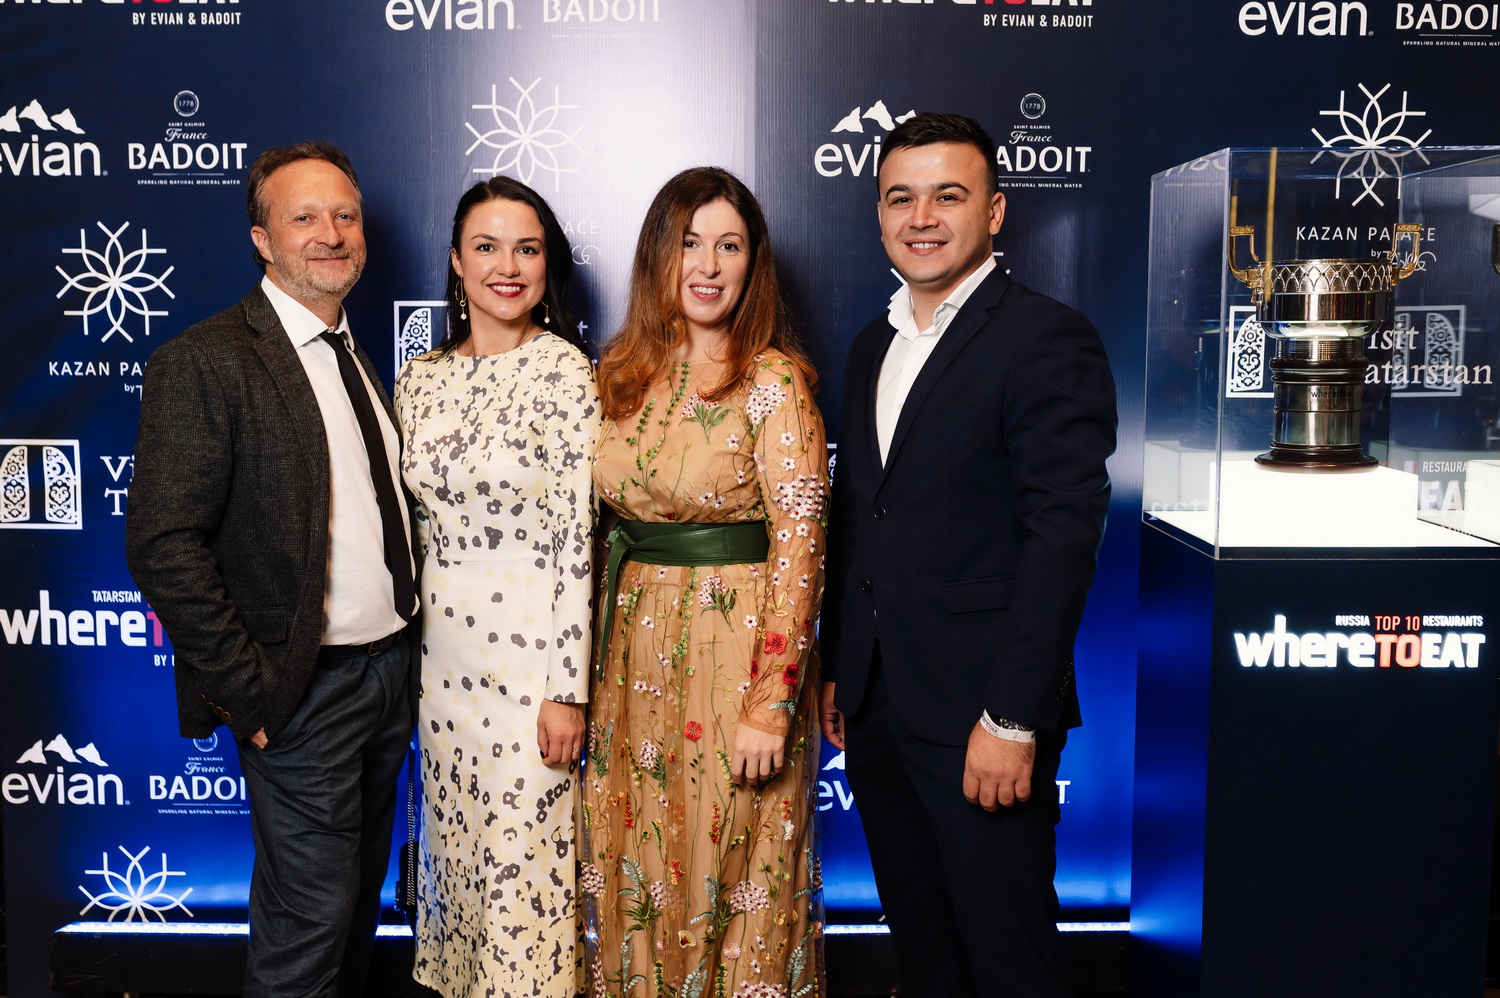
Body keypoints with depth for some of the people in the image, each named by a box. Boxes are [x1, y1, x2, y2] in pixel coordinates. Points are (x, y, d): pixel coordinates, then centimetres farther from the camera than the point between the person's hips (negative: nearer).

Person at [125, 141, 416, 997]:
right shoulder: (205, 362, -14)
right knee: (312, 910, 3)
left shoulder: (354, 356, 10)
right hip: (302, 691, -7)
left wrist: (404, 632, 7)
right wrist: (246, 692, -18)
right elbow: (165, 548, -19)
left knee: (363, 887, 20)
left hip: (390, 664, 7)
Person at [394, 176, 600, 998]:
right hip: (442, 652, 6)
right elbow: (410, 519, 12)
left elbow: (578, 536, -13)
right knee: (455, 852, 17)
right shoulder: (420, 378, 6)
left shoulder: (564, 371, -11)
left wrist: (568, 688, -14)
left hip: (530, 653, -5)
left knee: (525, 867, 3)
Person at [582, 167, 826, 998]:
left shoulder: (774, 382, -11)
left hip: (737, 646, -5)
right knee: (634, 863, 16)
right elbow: (611, 517, 11)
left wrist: (772, 704, -18)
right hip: (635, 648, 5)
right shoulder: (621, 374, 5)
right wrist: (595, 653, 6)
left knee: (726, 866, 8)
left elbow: (799, 547, -14)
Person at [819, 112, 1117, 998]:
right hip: (876, 706, 7)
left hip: (980, 712, -7)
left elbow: (1062, 533, -17)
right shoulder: (873, 345, 13)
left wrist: (1012, 719, -20)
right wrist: (836, 670, 15)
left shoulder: (1048, 340, -11)